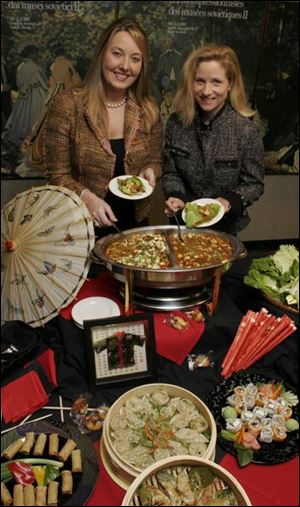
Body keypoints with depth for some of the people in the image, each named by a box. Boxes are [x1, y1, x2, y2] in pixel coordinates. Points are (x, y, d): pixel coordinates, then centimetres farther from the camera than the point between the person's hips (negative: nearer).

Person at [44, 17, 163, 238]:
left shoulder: (149, 110, -1)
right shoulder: (67, 105, -11)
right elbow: (57, 175, -9)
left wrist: (150, 172, -12)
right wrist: (87, 197, -25)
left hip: (135, 223, 4)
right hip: (84, 226, -3)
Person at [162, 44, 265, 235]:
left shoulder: (248, 131, -17)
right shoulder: (176, 123, -10)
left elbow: (254, 183, -9)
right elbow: (171, 172, -1)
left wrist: (230, 201, -27)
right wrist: (175, 196, -19)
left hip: (225, 226, -2)